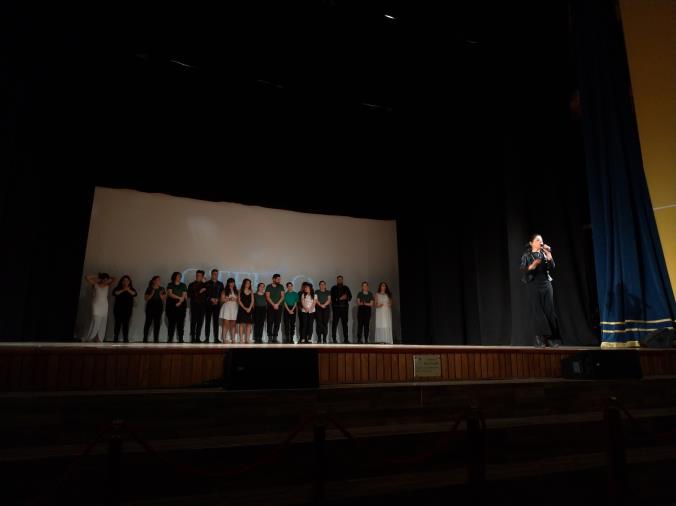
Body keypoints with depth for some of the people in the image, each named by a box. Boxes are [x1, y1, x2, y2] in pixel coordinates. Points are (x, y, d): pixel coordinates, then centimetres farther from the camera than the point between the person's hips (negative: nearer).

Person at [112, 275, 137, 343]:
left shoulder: (131, 289, 10)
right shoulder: (118, 288, 6)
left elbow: (135, 294, -8)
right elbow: (114, 293, -13)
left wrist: (128, 290, -21)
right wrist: (123, 290, -19)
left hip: (128, 309, 1)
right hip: (118, 309, -1)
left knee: (126, 324, -3)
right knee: (118, 323, -4)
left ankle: (126, 339, -3)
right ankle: (115, 338, 0)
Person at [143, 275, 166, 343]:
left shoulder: (162, 289, 8)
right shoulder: (149, 289, 2)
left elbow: (164, 299, 6)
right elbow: (146, 298, 0)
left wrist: (160, 295, -12)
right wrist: (151, 294, -14)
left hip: (159, 308, 2)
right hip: (150, 307, -2)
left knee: (157, 324, -1)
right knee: (148, 323, -2)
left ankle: (156, 339, 3)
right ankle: (145, 339, 4)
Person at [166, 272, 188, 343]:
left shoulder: (183, 285, 11)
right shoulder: (170, 285, 9)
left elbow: (184, 295, 0)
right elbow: (170, 294, -5)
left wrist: (179, 302, -15)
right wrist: (179, 297, -10)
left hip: (181, 306, 1)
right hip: (171, 306, -1)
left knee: (181, 323, -3)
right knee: (171, 323, -3)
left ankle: (180, 339, -1)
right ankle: (170, 339, -1)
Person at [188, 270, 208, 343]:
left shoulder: (204, 285, 14)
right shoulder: (191, 285, 10)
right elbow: (189, 295, 0)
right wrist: (199, 292, -7)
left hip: (202, 305, 2)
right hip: (194, 305, -2)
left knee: (200, 322, -1)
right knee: (193, 322, -7)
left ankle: (197, 338, 3)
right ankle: (193, 338, -6)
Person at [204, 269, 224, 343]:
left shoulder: (220, 284, 14)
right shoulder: (207, 283, 7)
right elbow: (205, 294, 1)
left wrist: (217, 299, -6)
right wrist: (211, 299, -10)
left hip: (217, 304, 2)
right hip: (209, 304, -2)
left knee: (216, 321, 1)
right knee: (208, 321, -3)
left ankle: (216, 338, 2)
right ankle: (206, 338, -2)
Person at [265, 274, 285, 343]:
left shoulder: (281, 287, 9)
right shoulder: (269, 287, 3)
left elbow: (282, 296, 3)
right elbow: (267, 297, -4)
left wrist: (277, 304, -9)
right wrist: (273, 305, -10)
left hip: (278, 306, 2)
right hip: (270, 306, -2)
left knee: (277, 322, -1)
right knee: (270, 322, -6)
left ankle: (275, 337, 3)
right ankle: (270, 337, -4)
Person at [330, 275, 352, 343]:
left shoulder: (346, 288, 16)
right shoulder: (333, 288, 6)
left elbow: (350, 296, 11)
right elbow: (332, 298, -3)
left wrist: (346, 298, -9)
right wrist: (340, 298, -13)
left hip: (344, 307, 3)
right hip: (336, 308, -3)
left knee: (345, 323, 1)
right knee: (335, 323, -4)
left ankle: (346, 339, 4)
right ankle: (334, 339, 1)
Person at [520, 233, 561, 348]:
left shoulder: (544, 254, 12)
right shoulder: (526, 256, 2)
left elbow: (551, 268, -1)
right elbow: (523, 270, -9)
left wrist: (549, 254, -11)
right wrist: (532, 266, -26)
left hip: (546, 285, 3)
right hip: (533, 286, -3)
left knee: (549, 310, -2)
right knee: (537, 312, -6)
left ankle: (552, 338, 1)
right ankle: (540, 339, -2)